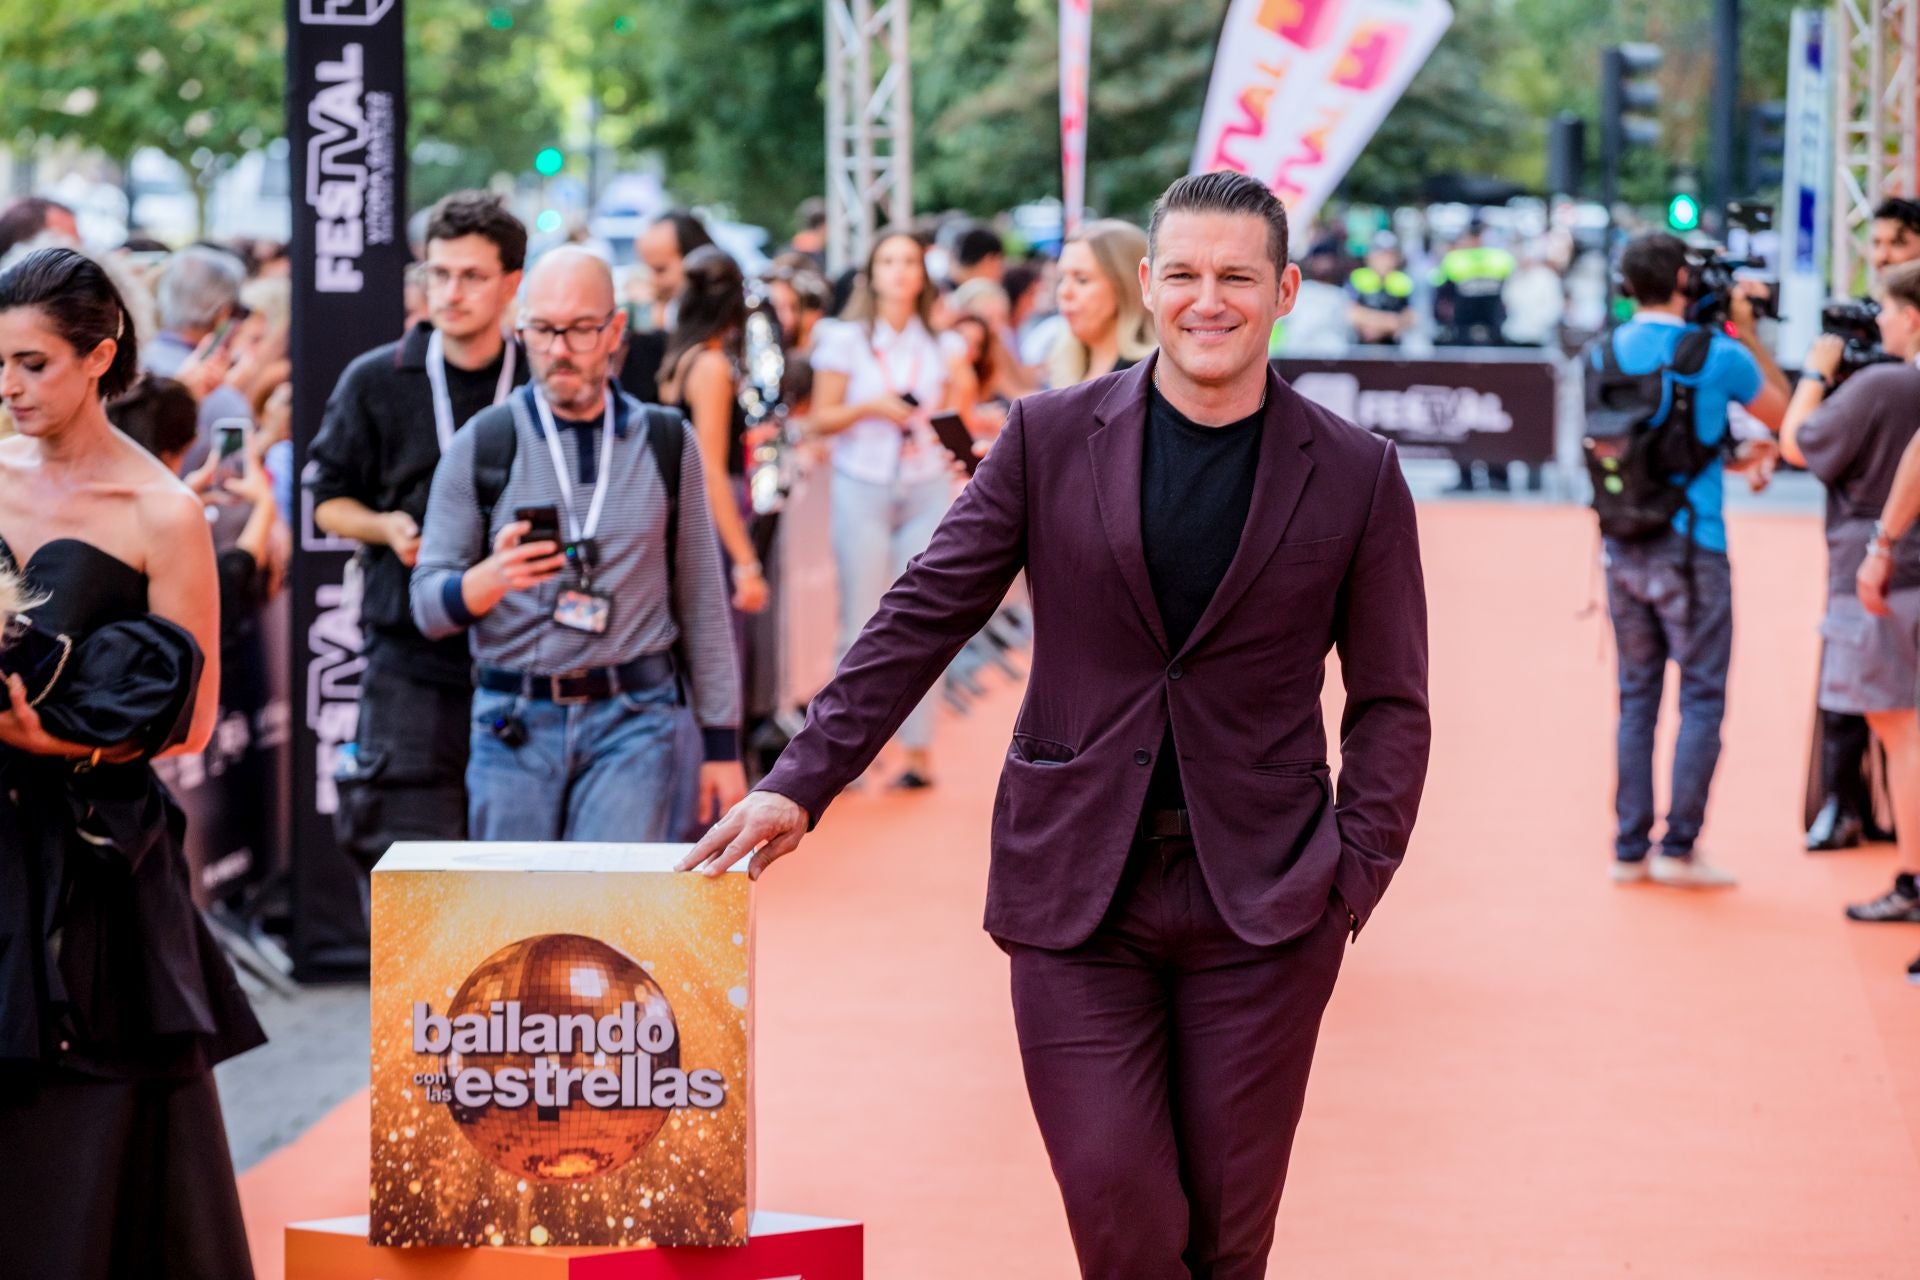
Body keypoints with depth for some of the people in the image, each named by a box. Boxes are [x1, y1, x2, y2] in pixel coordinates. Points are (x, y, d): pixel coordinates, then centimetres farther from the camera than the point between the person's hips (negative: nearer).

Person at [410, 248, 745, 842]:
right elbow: (429, 607, 3)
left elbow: (702, 602, 12)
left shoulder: (666, 443, 8)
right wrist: (492, 577, -19)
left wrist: (721, 742, 8)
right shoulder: (482, 444, 4)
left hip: (636, 724, -1)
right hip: (516, 726, 1)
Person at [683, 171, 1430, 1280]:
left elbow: (1392, 703, 7)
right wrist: (802, 783, -4)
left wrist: (1354, 879, -4)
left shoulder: (1357, 475, 2)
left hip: (1263, 906, 0)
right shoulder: (1051, 438, 3)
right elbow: (924, 618, 4)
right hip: (1079, 897, 0)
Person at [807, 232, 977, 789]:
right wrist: (870, 407, -14)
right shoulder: (845, 340, 4)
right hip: (863, 487, -2)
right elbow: (822, 418, 1)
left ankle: (919, 749, 2)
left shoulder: (942, 345, 9)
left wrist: (961, 391, -7)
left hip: (928, 489, 2)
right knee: (862, 621, -4)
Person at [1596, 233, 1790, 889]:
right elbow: (1783, 413, 7)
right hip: (1690, 550, -5)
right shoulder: (1718, 355, -9)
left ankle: (1629, 847, 13)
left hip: (1623, 550, 5)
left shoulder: (1608, 351, 5)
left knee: (1636, 697, 12)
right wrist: (1748, 331, 11)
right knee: (1701, 699, 2)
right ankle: (1678, 847, -2)